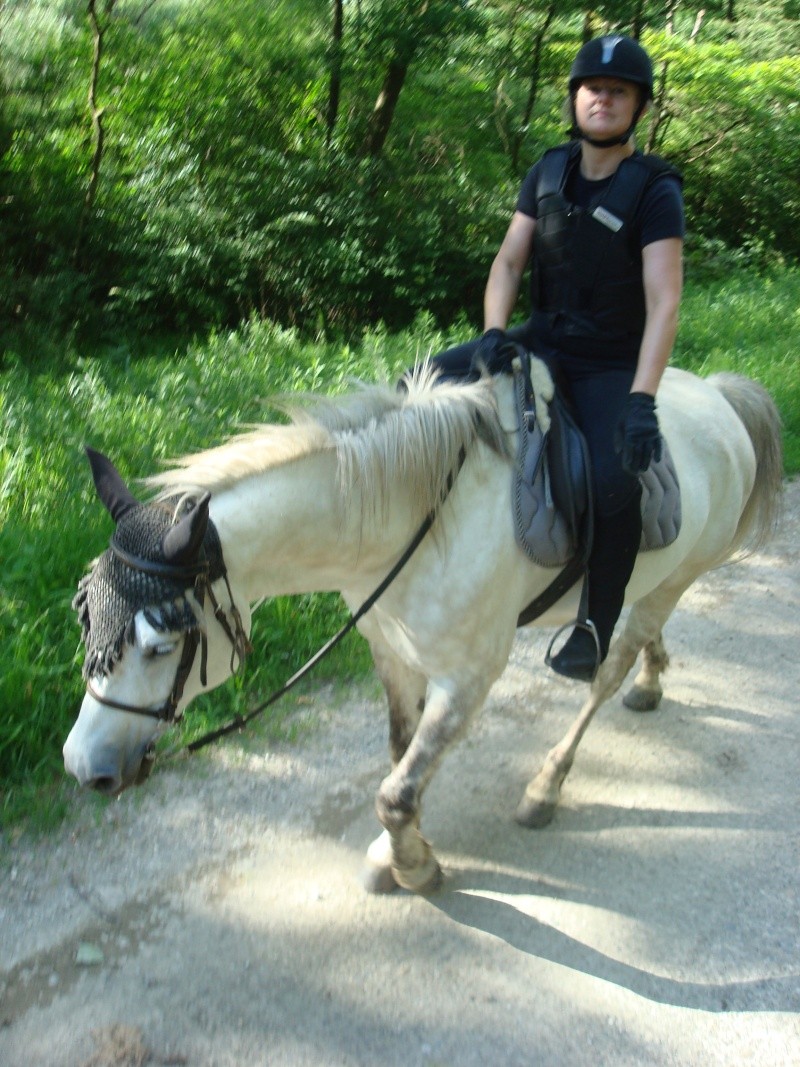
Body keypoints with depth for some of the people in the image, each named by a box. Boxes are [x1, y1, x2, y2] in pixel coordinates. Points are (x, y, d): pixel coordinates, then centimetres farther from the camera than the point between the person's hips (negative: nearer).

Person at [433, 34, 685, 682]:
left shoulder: (655, 190, -10)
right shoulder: (549, 171, 5)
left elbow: (664, 304, -19)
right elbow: (509, 262, 2)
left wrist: (641, 402, -31)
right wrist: (493, 333, -19)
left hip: (611, 365, -5)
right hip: (542, 341, 5)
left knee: (618, 481, -31)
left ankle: (596, 628, -8)